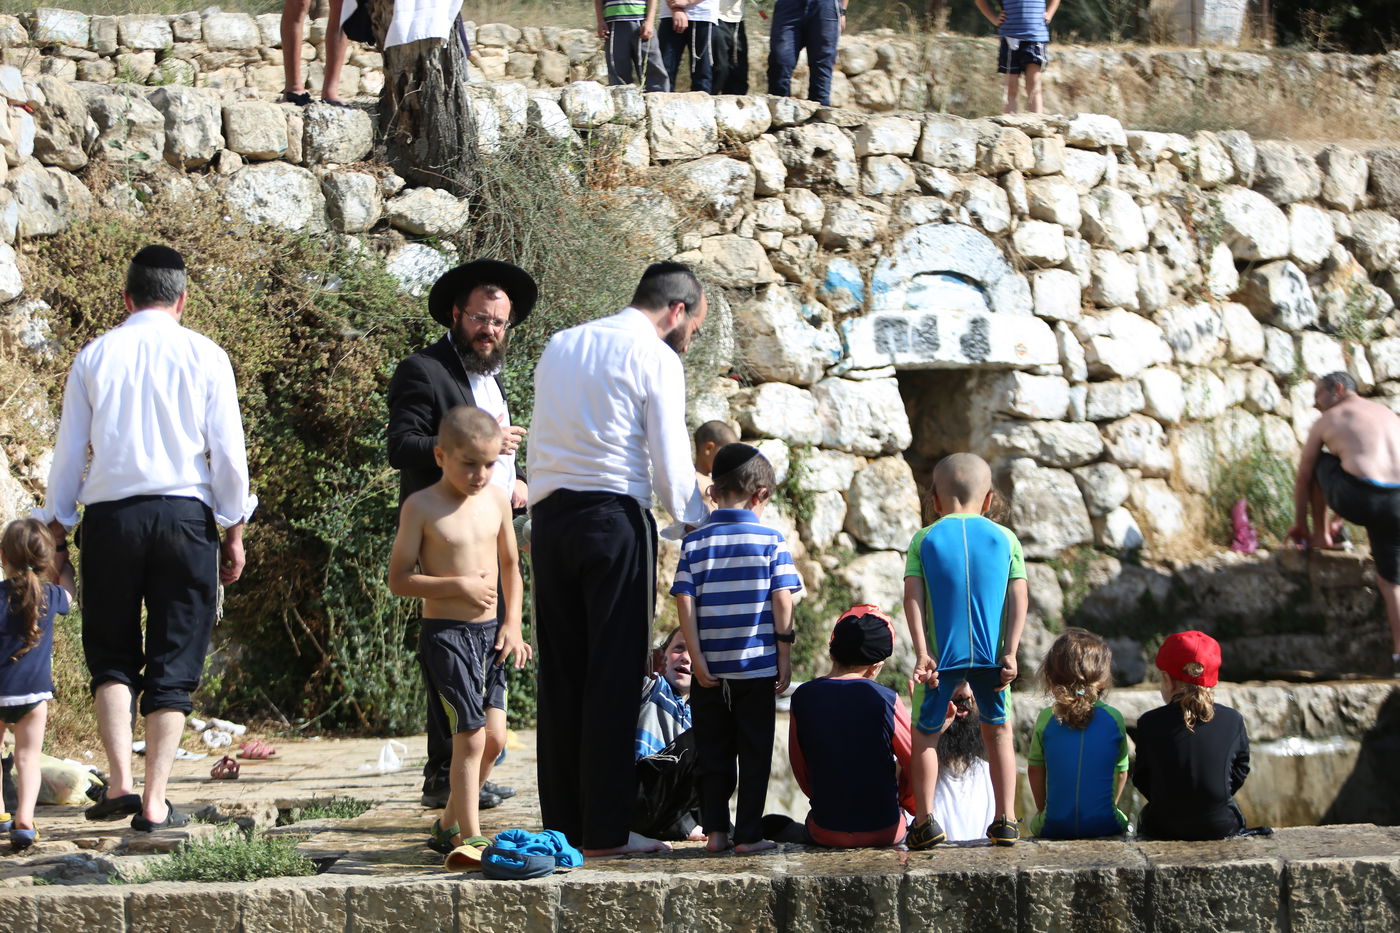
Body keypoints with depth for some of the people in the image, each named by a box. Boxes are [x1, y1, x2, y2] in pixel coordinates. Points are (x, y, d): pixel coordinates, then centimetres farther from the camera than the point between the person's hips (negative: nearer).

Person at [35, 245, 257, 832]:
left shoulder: (94, 357, 5)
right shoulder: (204, 357, 2)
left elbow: (69, 452, 6)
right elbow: (228, 452, 0)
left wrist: (56, 530, 14)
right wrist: (234, 531, 9)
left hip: (109, 517, 1)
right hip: (184, 515, -1)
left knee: (111, 656, 13)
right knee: (174, 664, 5)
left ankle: (120, 782, -4)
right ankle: (154, 803, 0)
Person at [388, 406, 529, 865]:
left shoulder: (497, 499, 7)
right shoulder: (422, 507, -9)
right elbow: (399, 579, -9)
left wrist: (512, 623, 8)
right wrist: (459, 586, -17)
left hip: (491, 632, 6)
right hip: (446, 633, -6)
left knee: (494, 738, 6)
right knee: (470, 737, -12)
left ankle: (449, 824, 24)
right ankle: (470, 837, -8)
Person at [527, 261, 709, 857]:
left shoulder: (560, 347, 18)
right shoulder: (655, 359, -2)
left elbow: (536, 444, 18)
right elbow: (671, 462, -6)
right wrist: (700, 529, 5)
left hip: (549, 517, 6)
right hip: (615, 516, -6)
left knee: (560, 674, 7)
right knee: (614, 676, -4)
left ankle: (562, 825, 8)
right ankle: (604, 831, -5)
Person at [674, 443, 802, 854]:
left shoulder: (695, 542, 0)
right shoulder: (771, 540, -4)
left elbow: (685, 603, -6)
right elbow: (782, 602, -7)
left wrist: (697, 658, -4)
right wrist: (785, 657, 0)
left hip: (710, 669, 2)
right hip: (758, 666, -2)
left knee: (713, 753, 11)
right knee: (754, 753, 6)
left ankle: (716, 830, 11)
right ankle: (748, 834, 6)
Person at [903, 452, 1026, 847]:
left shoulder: (923, 540, 3)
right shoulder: (1005, 538, 6)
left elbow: (913, 598, -7)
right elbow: (1018, 598, -2)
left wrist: (922, 654, -10)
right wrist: (1010, 653, -4)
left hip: (942, 654, -1)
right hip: (991, 653, 1)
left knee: (926, 734, 10)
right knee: (997, 731, 15)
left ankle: (925, 821, 1)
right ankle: (1005, 820, 11)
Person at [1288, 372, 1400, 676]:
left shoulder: (1327, 420, 14)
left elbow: (1302, 477, 20)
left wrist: (1299, 524, 34)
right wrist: (1342, 522, 47)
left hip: (1359, 499, -4)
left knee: (1318, 463, 26)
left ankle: (1320, 536, 37)